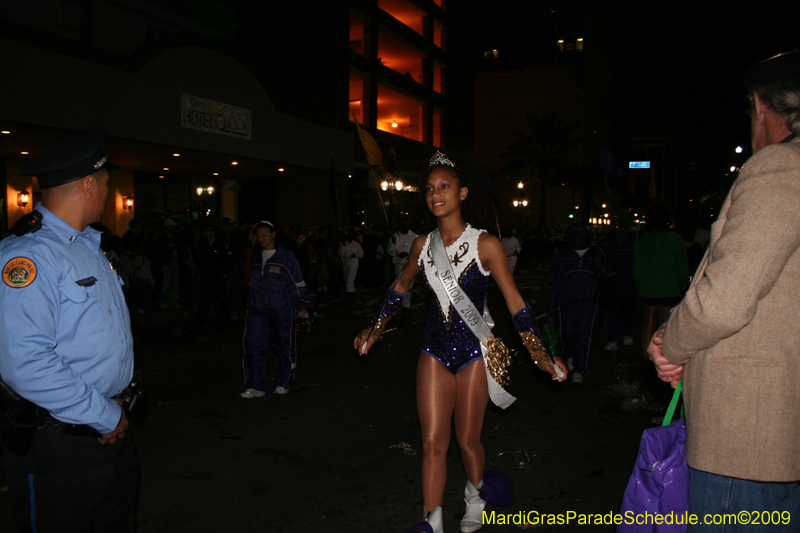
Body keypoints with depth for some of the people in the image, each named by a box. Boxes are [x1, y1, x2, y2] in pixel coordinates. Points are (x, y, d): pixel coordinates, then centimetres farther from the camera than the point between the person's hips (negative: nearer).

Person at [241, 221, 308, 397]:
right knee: (253, 346, -5)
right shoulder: (255, 257, 10)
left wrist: (301, 308, 0)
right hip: (257, 310, 4)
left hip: (282, 311, -4)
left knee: (283, 346, 5)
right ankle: (255, 387, 1)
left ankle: (283, 383, 22)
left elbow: (298, 284, 0)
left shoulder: (286, 257, -4)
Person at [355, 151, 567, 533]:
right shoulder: (422, 245, 1)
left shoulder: (486, 245, -10)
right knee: (433, 442, 0)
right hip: (434, 351, 3)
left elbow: (515, 303, -7)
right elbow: (401, 286, 19)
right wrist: (376, 329, 22)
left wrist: (541, 356, -10)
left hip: (473, 351, -3)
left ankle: (474, 498, 39)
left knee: (468, 440, 10)